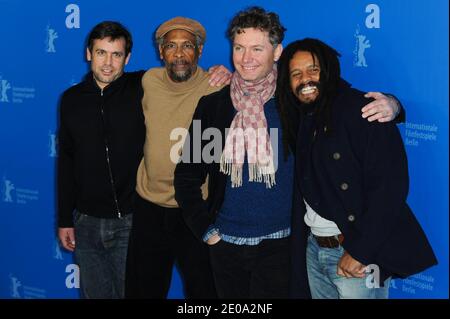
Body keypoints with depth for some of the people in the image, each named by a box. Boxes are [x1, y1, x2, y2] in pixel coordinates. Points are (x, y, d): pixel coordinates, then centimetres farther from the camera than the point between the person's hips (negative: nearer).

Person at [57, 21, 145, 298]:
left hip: (131, 220, -3)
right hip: (86, 222, 3)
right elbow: (66, 162, 8)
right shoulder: (72, 99, 4)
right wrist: (64, 219, 7)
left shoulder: (142, 88, -7)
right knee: (95, 293, 16)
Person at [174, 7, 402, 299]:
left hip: (278, 244, -2)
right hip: (225, 243, 2)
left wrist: (385, 103, -19)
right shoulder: (212, 106, 1)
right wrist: (204, 229, 2)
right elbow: (188, 175, 7)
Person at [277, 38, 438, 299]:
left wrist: (358, 251, -19)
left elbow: (390, 185, -19)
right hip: (313, 249, 7)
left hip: (358, 256, -7)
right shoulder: (304, 122, 11)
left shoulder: (362, 110, -12)